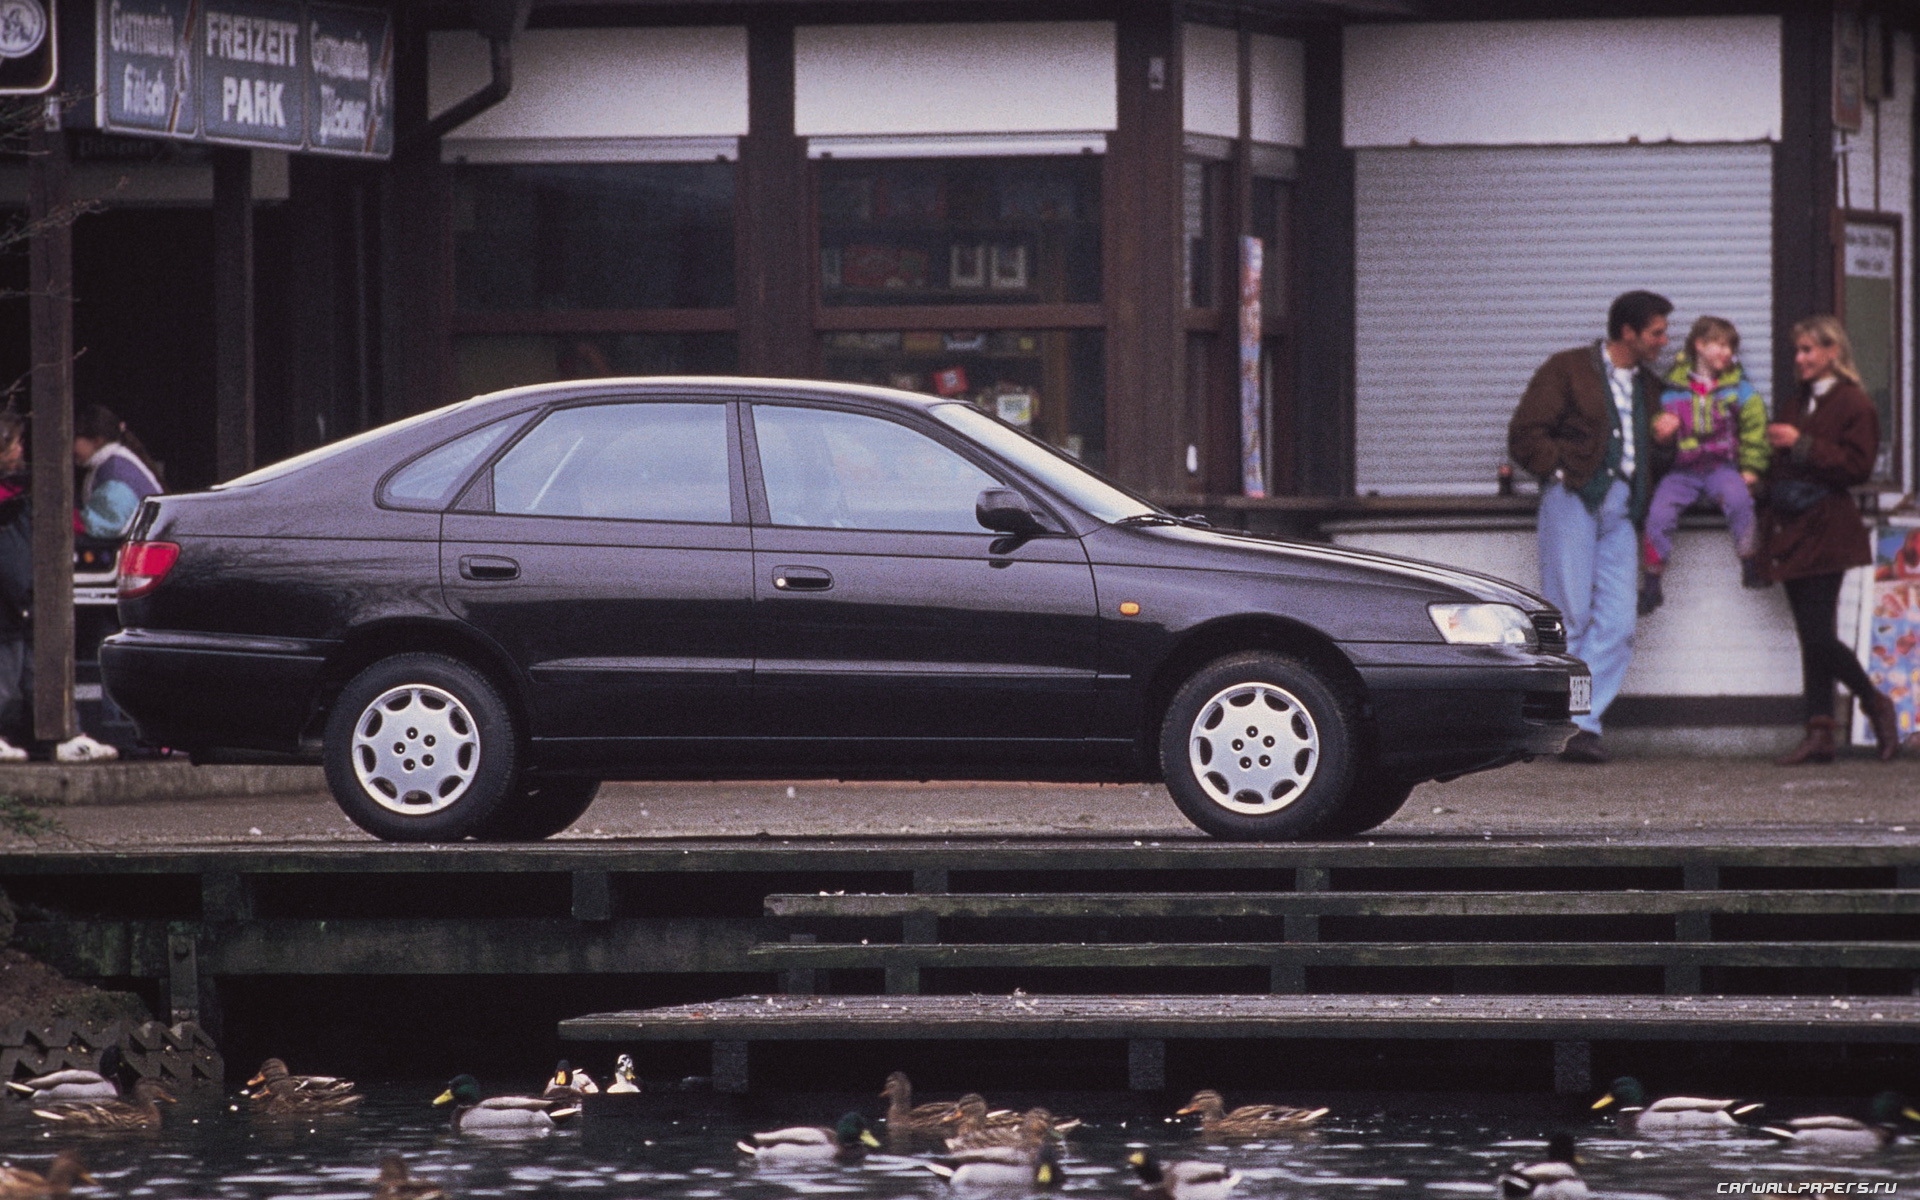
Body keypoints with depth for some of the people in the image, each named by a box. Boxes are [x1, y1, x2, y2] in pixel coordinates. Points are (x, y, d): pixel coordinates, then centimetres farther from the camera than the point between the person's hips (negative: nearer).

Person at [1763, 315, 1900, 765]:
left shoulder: (1854, 405, -5)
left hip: (1825, 532, -8)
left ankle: (1876, 704, 8)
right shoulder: (1797, 404, 20)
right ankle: (1819, 734, 2)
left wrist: (1801, 445, -18)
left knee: (1818, 637, -12)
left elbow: (1857, 466, -15)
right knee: (1811, 637, 4)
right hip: (1793, 532, 8)